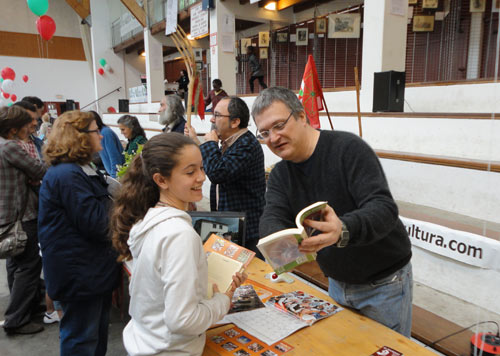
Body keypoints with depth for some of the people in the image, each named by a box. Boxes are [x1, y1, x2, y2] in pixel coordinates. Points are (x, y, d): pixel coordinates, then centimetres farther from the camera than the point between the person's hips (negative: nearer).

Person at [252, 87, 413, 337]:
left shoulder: (349, 148, -22)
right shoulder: (280, 176, -2)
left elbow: (384, 208, -31)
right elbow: (272, 220, -17)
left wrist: (343, 231, -51)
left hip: (384, 283, -5)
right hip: (338, 283, 6)